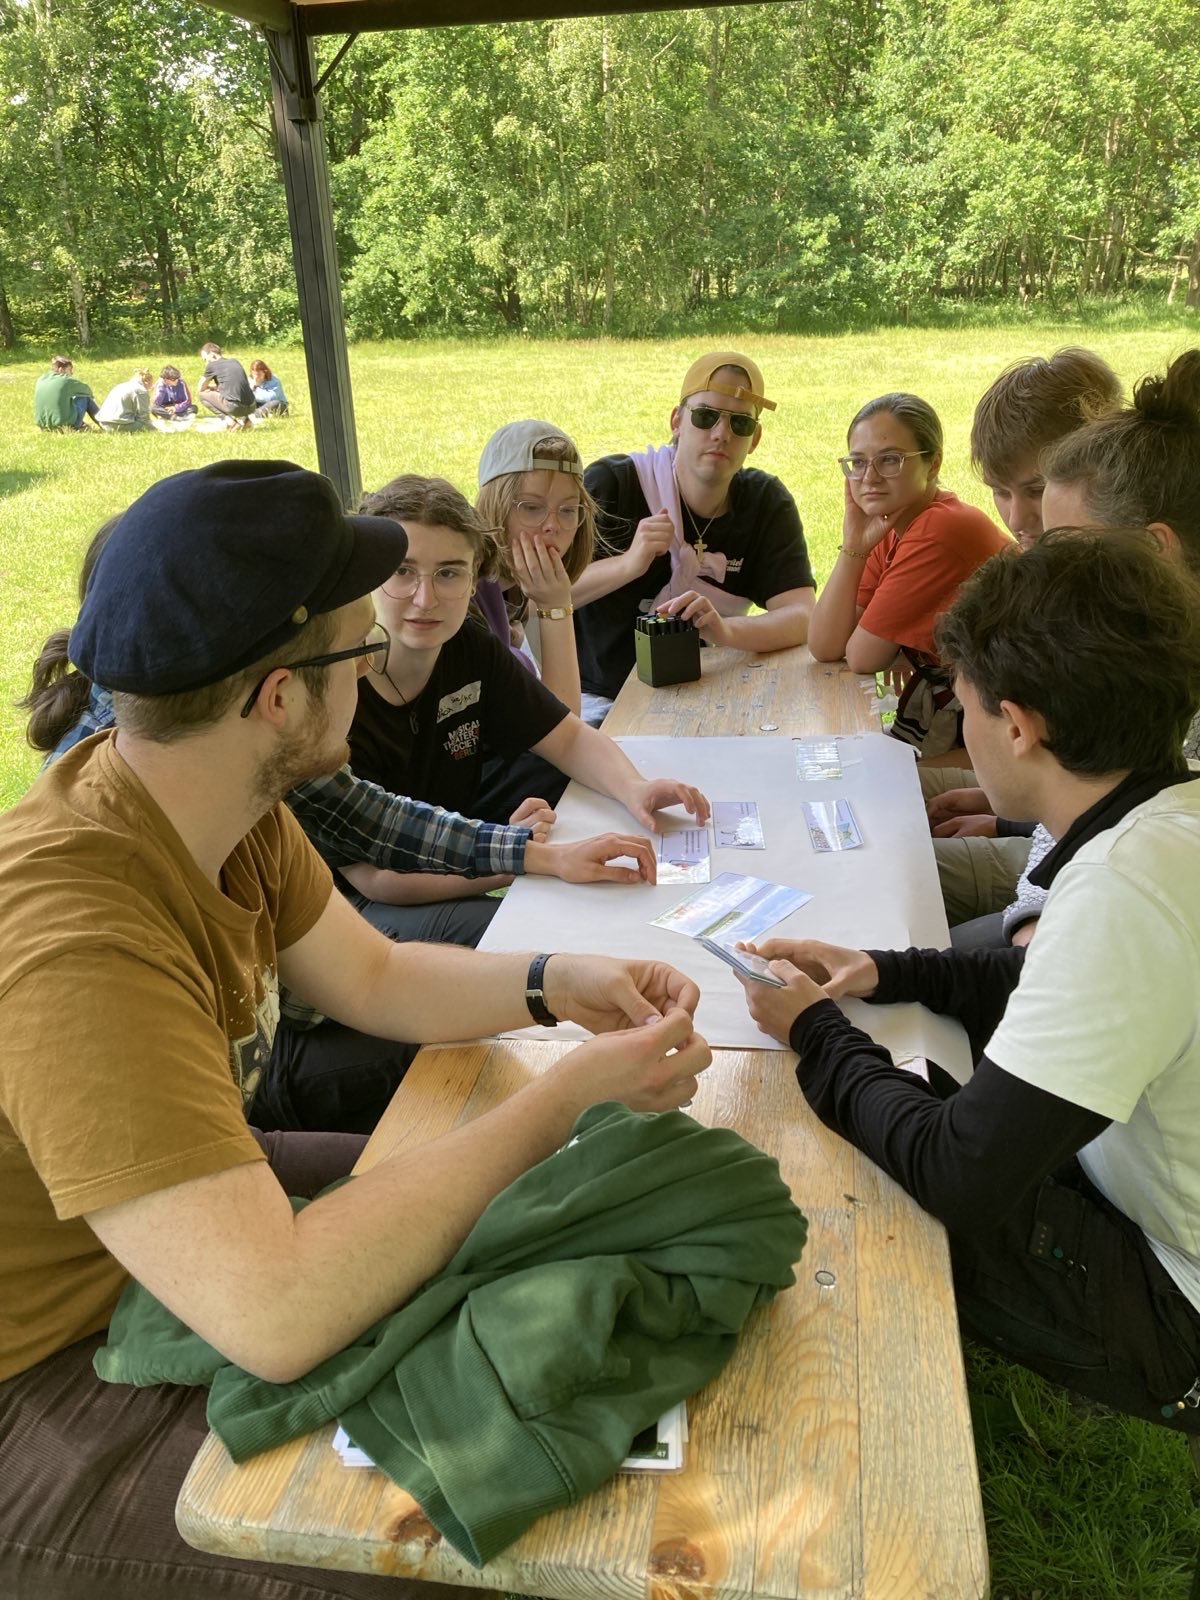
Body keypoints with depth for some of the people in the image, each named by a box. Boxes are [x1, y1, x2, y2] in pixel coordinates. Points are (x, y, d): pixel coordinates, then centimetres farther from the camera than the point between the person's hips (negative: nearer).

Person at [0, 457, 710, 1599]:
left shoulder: (225, 805, -11)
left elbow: (375, 978, 4)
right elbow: (275, 1316, -42)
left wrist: (554, 985, -13)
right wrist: (564, 1098, -33)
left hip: (198, 1212, 8)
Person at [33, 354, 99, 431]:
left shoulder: (40, 380, 5)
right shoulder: (66, 380, -10)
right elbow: (87, 390, 7)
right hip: (65, 426, -6)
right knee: (86, 397, 14)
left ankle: (81, 424, 33)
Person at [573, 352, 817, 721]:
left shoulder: (767, 503, 2)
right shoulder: (610, 485, -8)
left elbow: (802, 617, -11)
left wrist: (725, 631, -31)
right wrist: (628, 564, -33)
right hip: (599, 699, -3)